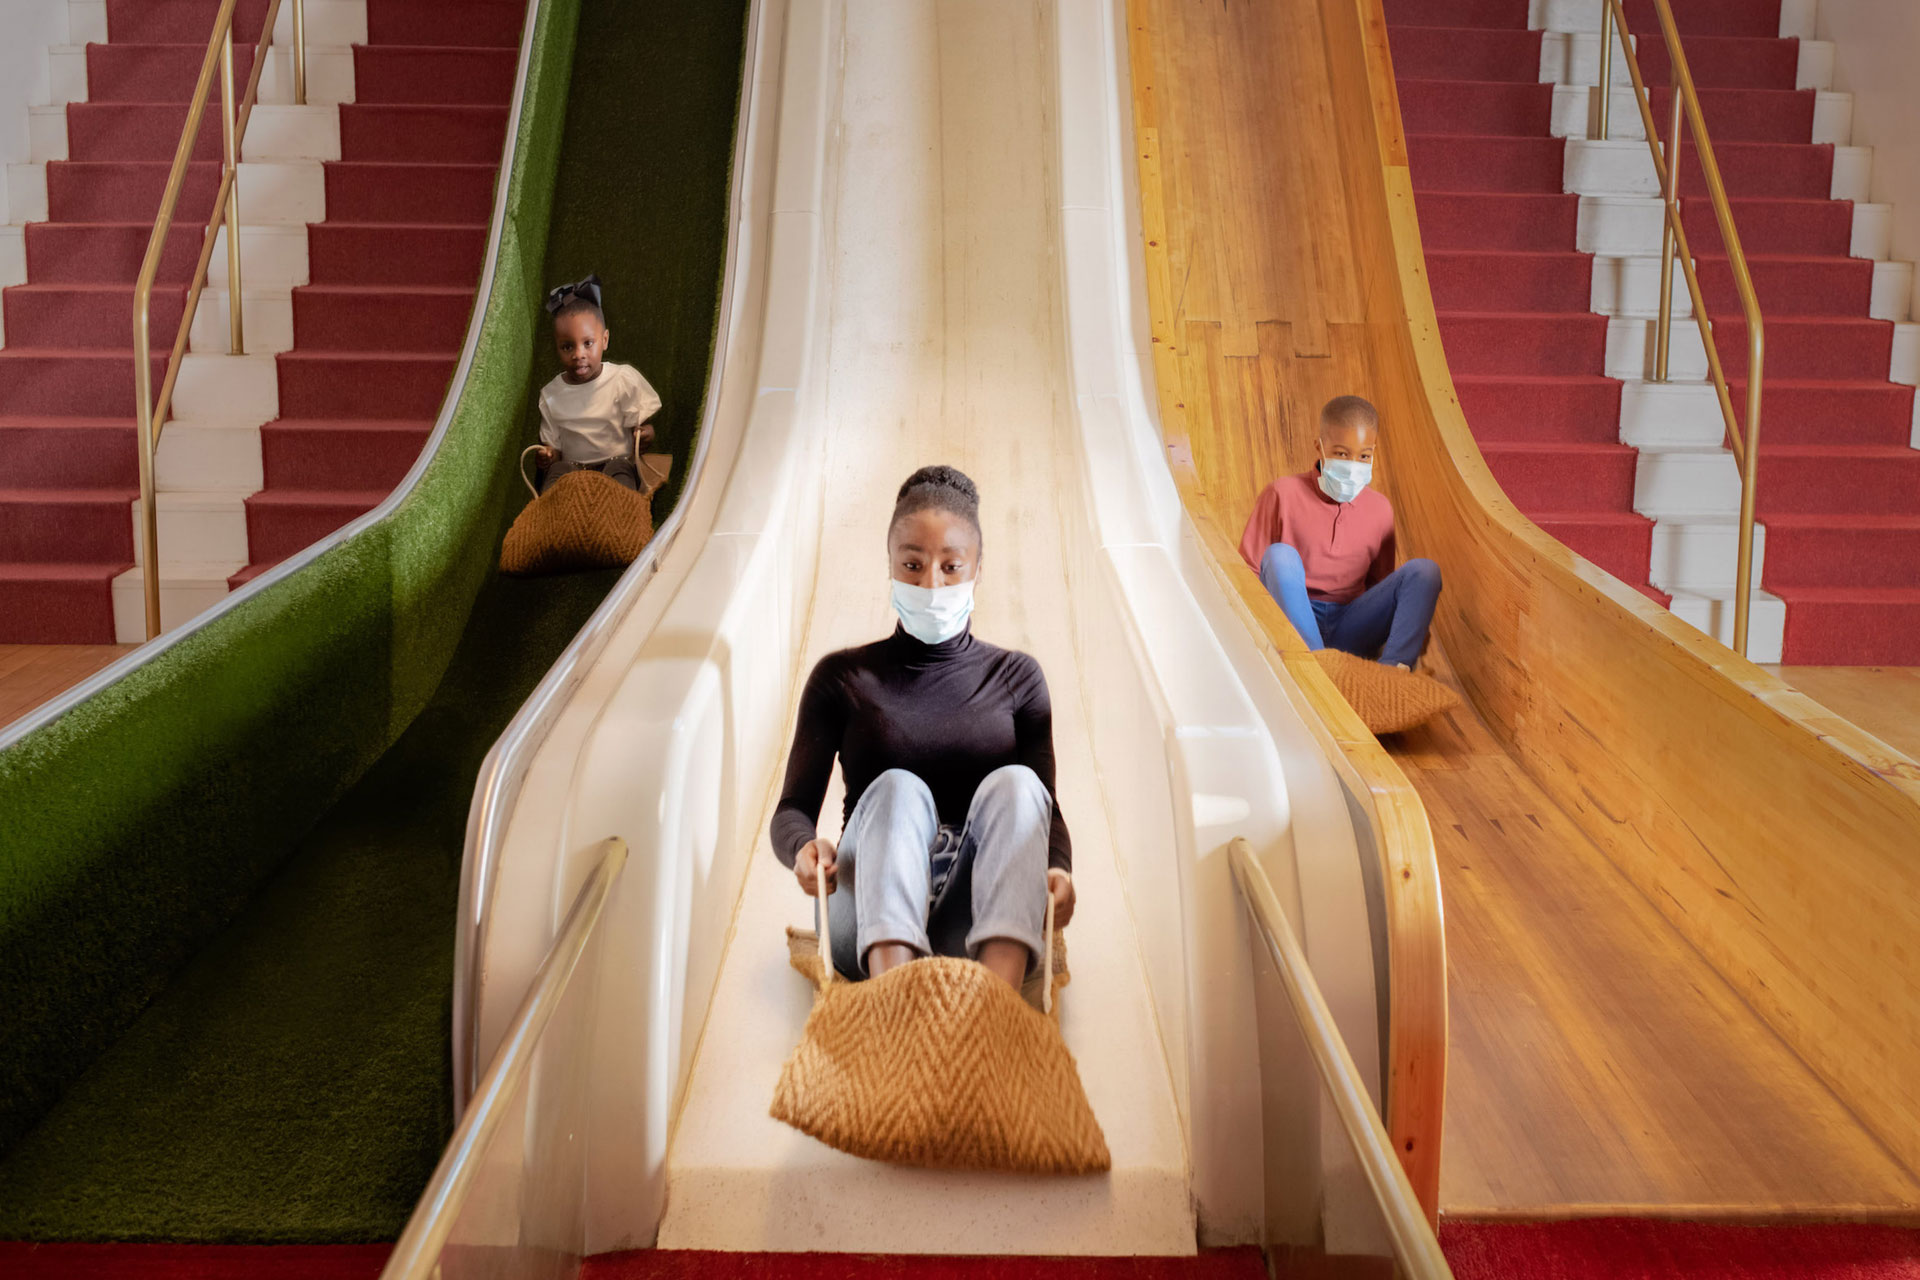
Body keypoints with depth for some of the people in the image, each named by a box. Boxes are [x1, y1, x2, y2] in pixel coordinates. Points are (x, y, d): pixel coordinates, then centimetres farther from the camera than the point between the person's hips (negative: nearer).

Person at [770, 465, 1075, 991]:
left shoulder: (1014, 676, 16)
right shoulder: (842, 677, 13)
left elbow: (1046, 808, 8)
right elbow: (794, 807, 6)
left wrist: (1058, 869, -16)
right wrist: (805, 846, -20)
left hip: (983, 925, 1)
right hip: (874, 916, -1)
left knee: (1013, 784, -25)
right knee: (896, 789, -28)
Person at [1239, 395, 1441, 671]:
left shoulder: (1379, 508, 10)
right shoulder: (1284, 493, -1)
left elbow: (1379, 584, 18)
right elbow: (1247, 570, -1)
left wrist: (1414, 620, 1)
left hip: (1347, 628, 3)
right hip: (1294, 623, -3)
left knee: (1425, 570, -13)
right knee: (1280, 555, -29)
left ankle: (1393, 667, -36)